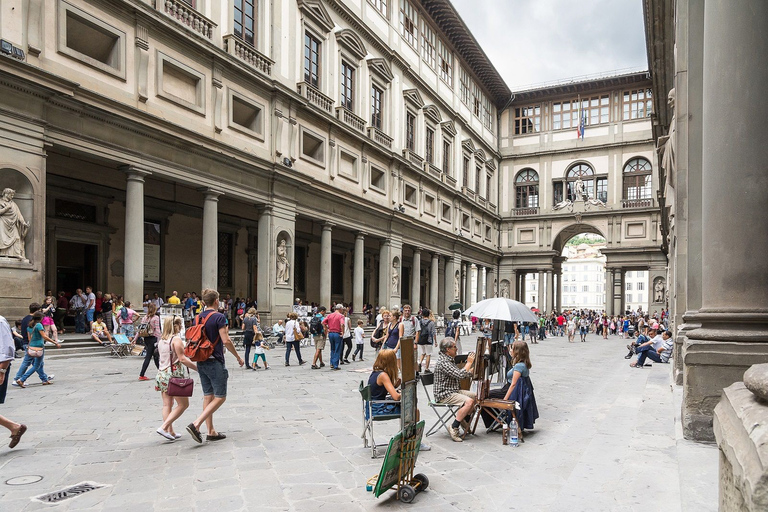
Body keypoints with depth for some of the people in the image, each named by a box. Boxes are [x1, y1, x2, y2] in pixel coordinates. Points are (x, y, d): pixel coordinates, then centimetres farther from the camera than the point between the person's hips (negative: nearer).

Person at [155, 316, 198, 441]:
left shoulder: (161, 340, 12)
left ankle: (171, 432, 15)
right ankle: (164, 427, -6)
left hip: (161, 373, 8)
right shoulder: (176, 339, -12)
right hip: (174, 374, -8)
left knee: (167, 404, 11)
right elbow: (182, 359, -17)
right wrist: (198, 368, -13)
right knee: (183, 404, 1)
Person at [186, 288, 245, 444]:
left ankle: (211, 431, 17)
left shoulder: (198, 318, 9)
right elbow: (226, 341, -17)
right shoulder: (219, 317, -13)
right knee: (220, 397, -1)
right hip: (215, 362, -8)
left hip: (201, 362, 8)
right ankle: (196, 424, -13)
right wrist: (238, 357, -6)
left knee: (208, 396, 12)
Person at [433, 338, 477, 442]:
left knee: (476, 396, 5)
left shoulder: (449, 360, 14)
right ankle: (453, 428, -17)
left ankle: (464, 422, 15)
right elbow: (460, 375, -27)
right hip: (444, 395, -10)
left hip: (453, 391, 10)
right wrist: (469, 363, -16)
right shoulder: (443, 362, -20)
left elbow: (464, 375, 18)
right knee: (469, 401, -26)